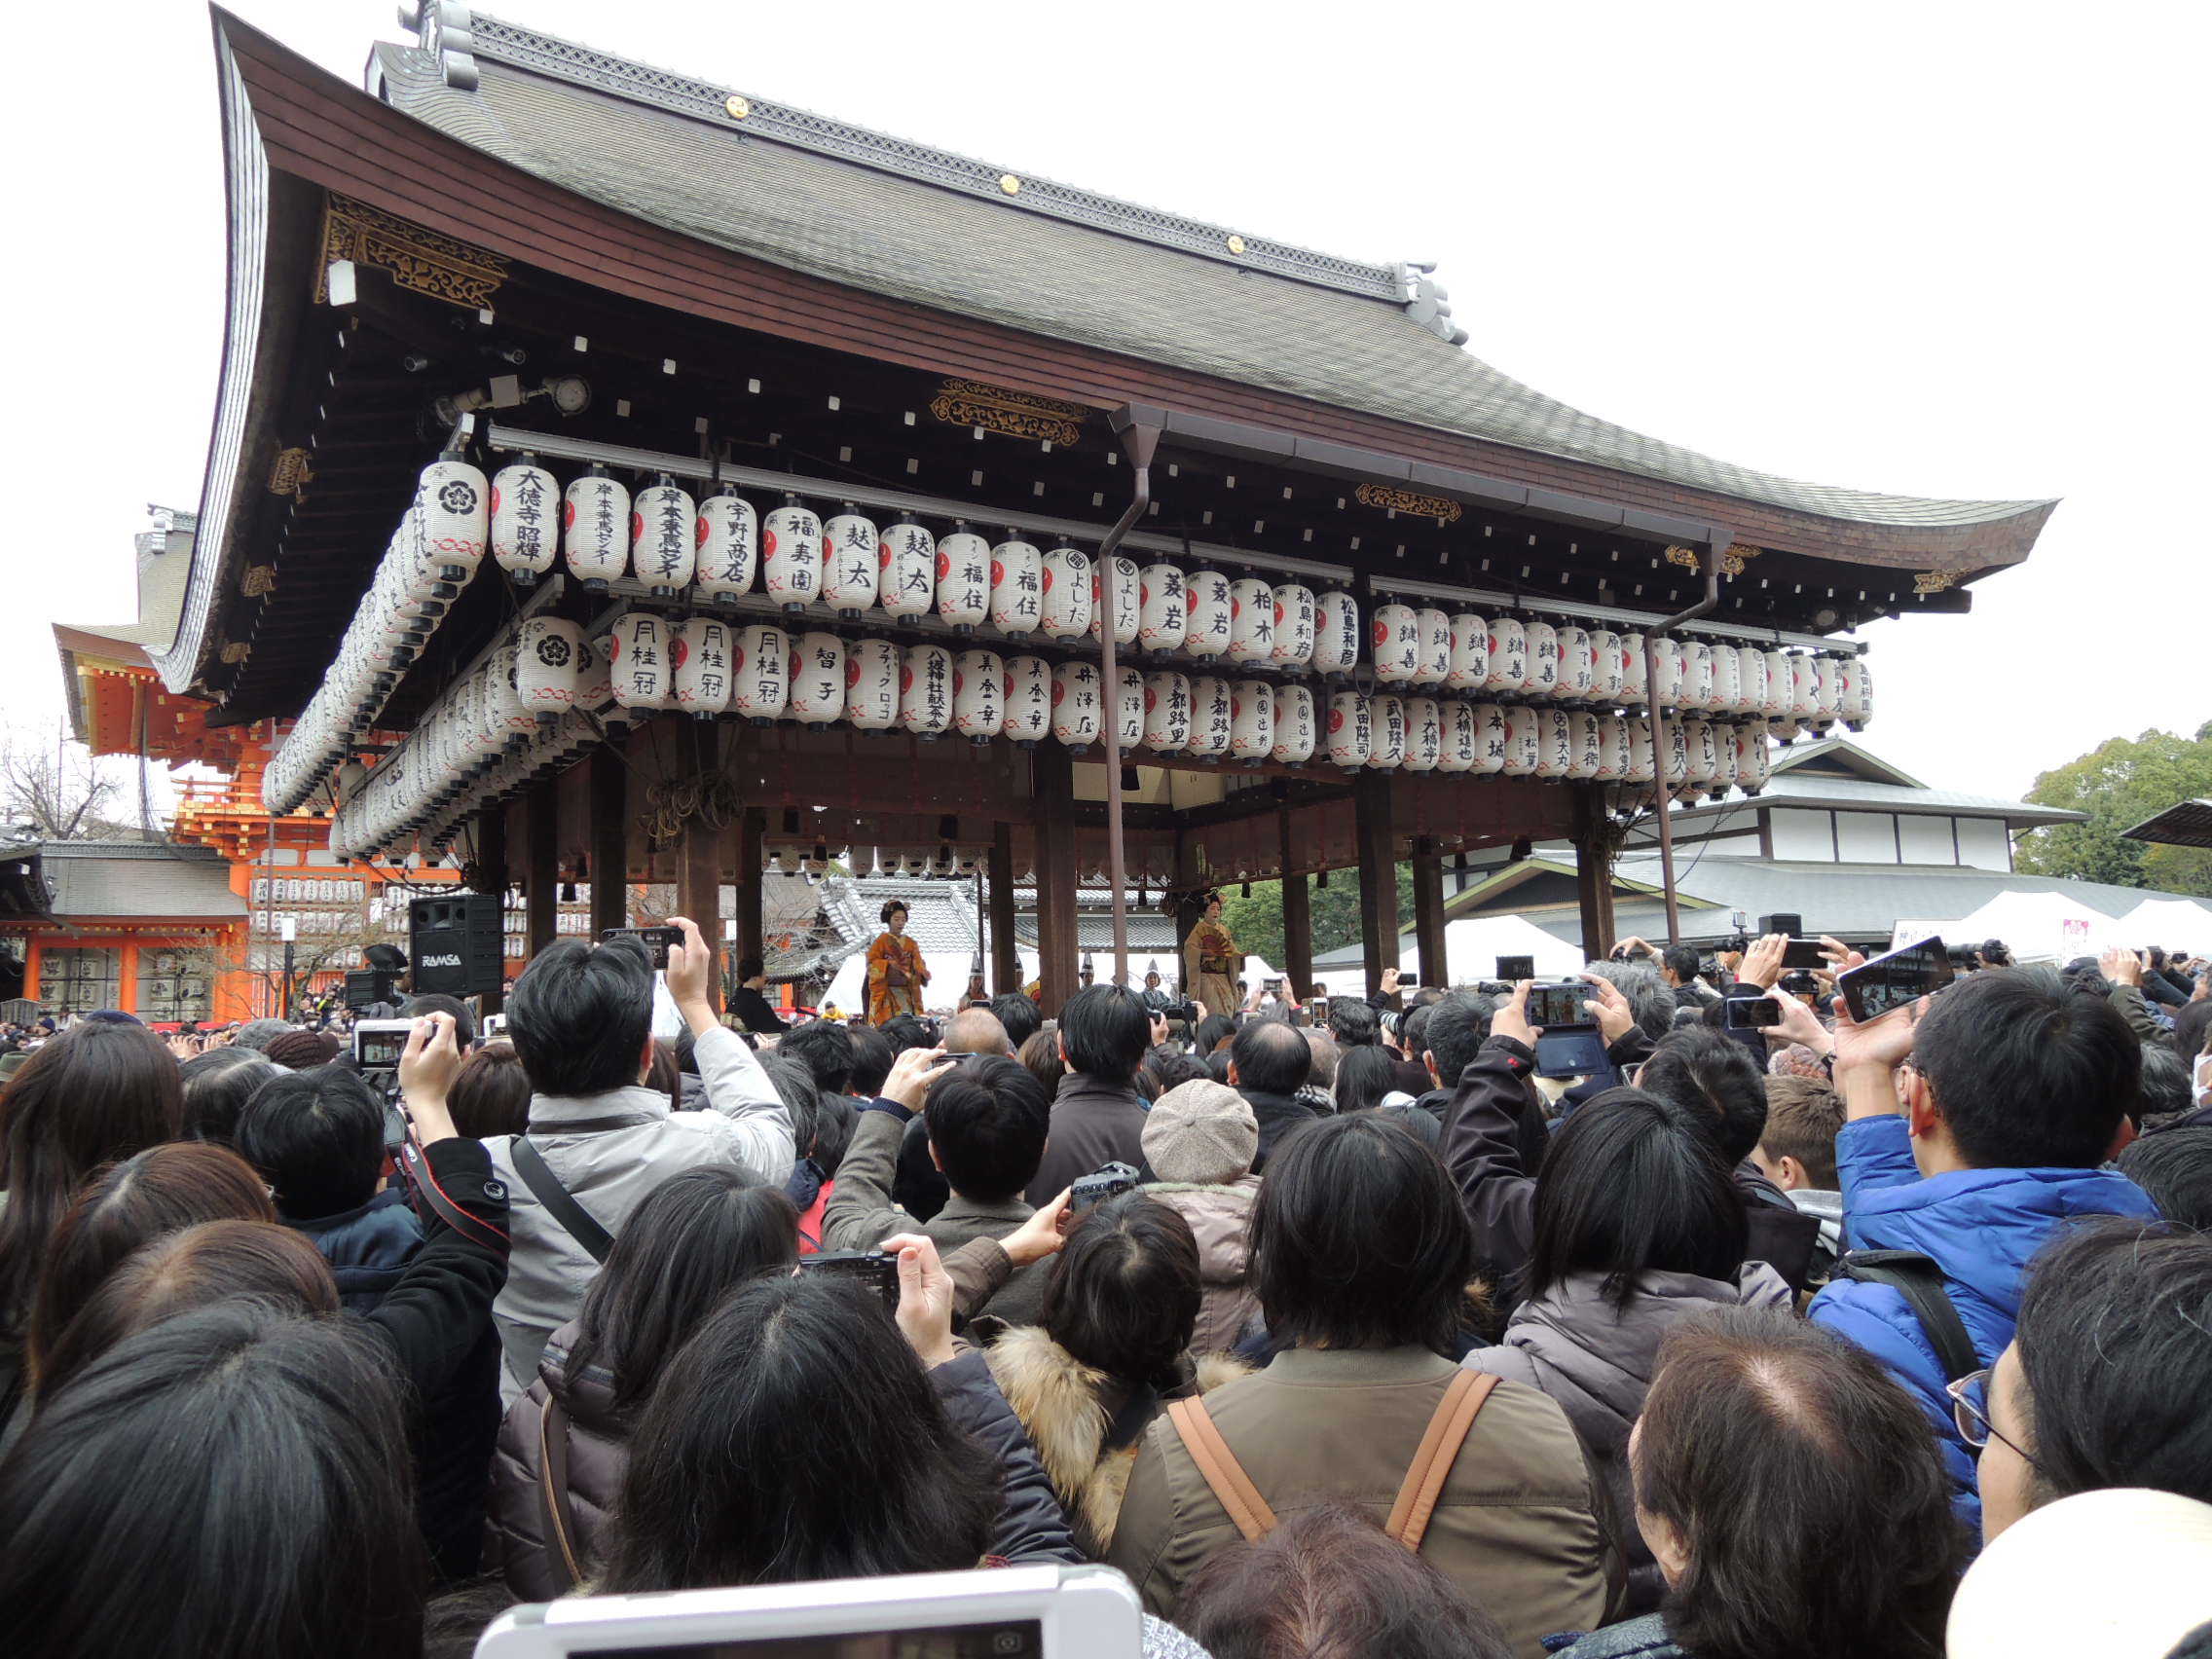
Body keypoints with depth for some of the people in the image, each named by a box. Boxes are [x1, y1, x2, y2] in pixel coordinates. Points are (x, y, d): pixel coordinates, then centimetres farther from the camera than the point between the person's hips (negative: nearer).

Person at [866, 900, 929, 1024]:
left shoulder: (911, 944, 16)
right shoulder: (882, 941, 4)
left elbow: (918, 964, 9)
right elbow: (871, 964, -2)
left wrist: (924, 973, -12)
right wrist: (888, 964, -19)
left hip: (906, 991, 3)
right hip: (886, 991, -3)